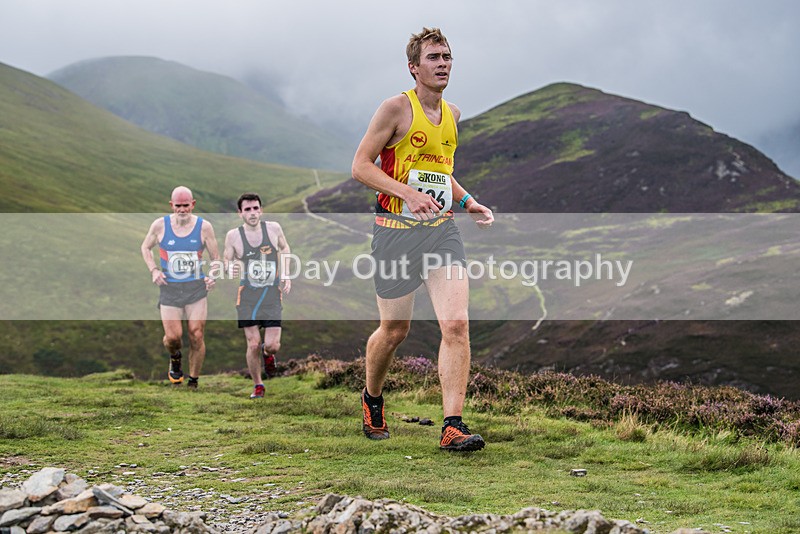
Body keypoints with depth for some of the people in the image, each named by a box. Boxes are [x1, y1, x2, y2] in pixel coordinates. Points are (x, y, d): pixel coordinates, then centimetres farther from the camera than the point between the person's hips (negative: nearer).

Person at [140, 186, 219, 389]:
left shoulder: (204, 227, -2)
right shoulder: (160, 225, -1)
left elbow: (216, 257, 6)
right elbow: (145, 247, 15)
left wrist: (213, 277, -13)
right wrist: (153, 270, -1)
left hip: (196, 288, 0)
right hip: (169, 289, 0)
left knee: (196, 337, -3)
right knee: (173, 337, -7)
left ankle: (193, 382, 12)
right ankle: (175, 358, 30)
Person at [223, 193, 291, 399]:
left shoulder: (273, 228, 0)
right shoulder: (233, 236, -3)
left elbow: (284, 249, 17)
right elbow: (226, 261, 7)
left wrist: (286, 276, 7)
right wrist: (230, 266, -18)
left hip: (272, 295, 1)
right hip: (247, 297, -1)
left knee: (272, 345, -7)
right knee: (253, 344, -3)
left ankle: (268, 354, 32)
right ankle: (257, 385, 20)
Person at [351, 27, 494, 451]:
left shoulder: (453, 114, 14)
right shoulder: (397, 108, -6)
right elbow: (360, 166, -8)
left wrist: (467, 201, 13)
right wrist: (407, 193, -21)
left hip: (442, 230, 5)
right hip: (396, 230, -5)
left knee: (456, 323, -13)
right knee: (394, 330, 7)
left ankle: (452, 427, -12)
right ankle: (372, 399, 36)